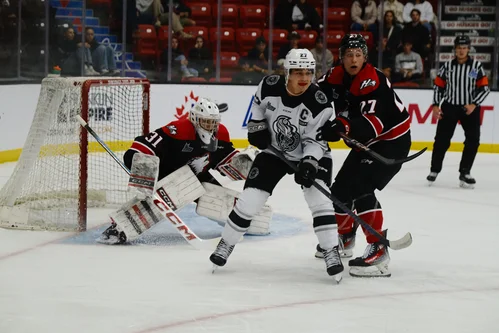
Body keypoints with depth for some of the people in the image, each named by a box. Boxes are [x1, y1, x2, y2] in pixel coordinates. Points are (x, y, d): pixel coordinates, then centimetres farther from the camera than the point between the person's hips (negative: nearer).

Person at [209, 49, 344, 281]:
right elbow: (258, 105, 5)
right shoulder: (269, 86, -19)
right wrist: (256, 127, -3)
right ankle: (226, 244, 18)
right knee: (249, 199, -1)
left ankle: (331, 252, -11)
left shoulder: (320, 103, -26)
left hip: (311, 155, -2)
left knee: (320, 199, -20)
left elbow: (316, 139, -20)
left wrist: (310, 163, -34)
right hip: (273, 151, 2)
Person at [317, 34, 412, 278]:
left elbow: (372, 123, -38)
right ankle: (344, 238, 39)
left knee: (361, 188, -24)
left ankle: (378, 251, -28)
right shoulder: (336, 76, -2)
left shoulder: (373, 82, -27)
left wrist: (343, 127, -54)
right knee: (341, 187, 13)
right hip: (366, 141, 9)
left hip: (392, 140, -9)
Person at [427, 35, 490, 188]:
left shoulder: (477, 66, -3)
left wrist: (474, 104, -15)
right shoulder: (447, 66, 1)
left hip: (470, 108, 0)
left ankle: (464, 173, 4)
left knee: (473, 140, -6)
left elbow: (484, 88, -4)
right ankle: (434, 170, 13)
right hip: (449, 107, 0)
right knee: (442, 139, 0)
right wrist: (436, 105, -1)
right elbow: (438, 86, 8)